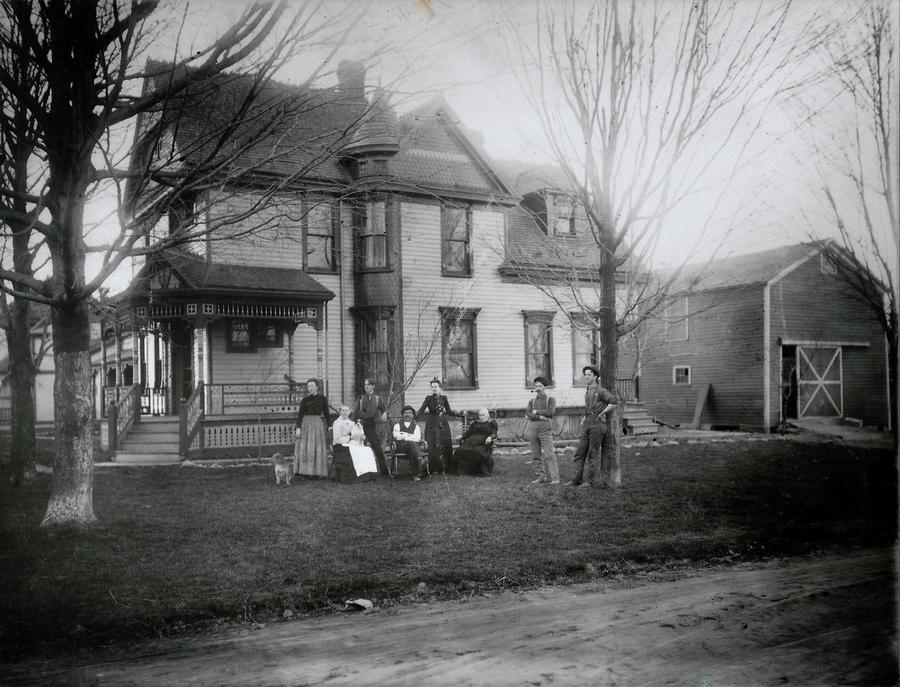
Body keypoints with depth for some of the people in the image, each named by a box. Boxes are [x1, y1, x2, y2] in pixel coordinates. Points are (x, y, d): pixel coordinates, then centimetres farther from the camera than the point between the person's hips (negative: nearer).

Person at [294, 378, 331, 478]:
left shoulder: (322, 399, 5)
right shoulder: (305, 400, 4)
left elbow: (326, 413, 7)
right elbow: (300, 414, 1)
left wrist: (328, 427, 3)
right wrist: (298, 428, -8)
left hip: (318, 423, 0)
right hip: (306, 424, 0)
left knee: (318, 447, 1)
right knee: (304, 447, -3)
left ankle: (317, 471, 7)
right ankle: (305, 471, 2)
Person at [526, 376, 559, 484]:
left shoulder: (550, 399, 5)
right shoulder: (532, 400, 15)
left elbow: (550, 412, -10)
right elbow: (527, 414, 0)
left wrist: (536, 412, -2)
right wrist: (540, 417, -13)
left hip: (545, 430, -4)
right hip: (533, 430, 4)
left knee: (548, 454, -9)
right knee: (536, 455, 4)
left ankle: (554, 478, -7)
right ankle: (546, 476, 11)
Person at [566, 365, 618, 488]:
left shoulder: (601, 391, -7)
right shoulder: (587, 391, 18)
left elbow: (614, 402, -17)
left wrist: (601, 414, -11)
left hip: (597, 424, -8)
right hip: (587, 425, 8)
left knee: (592, 454, -4)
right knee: (580, 453, 2)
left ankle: (588, 480, 1)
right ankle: (576, 479, 3)